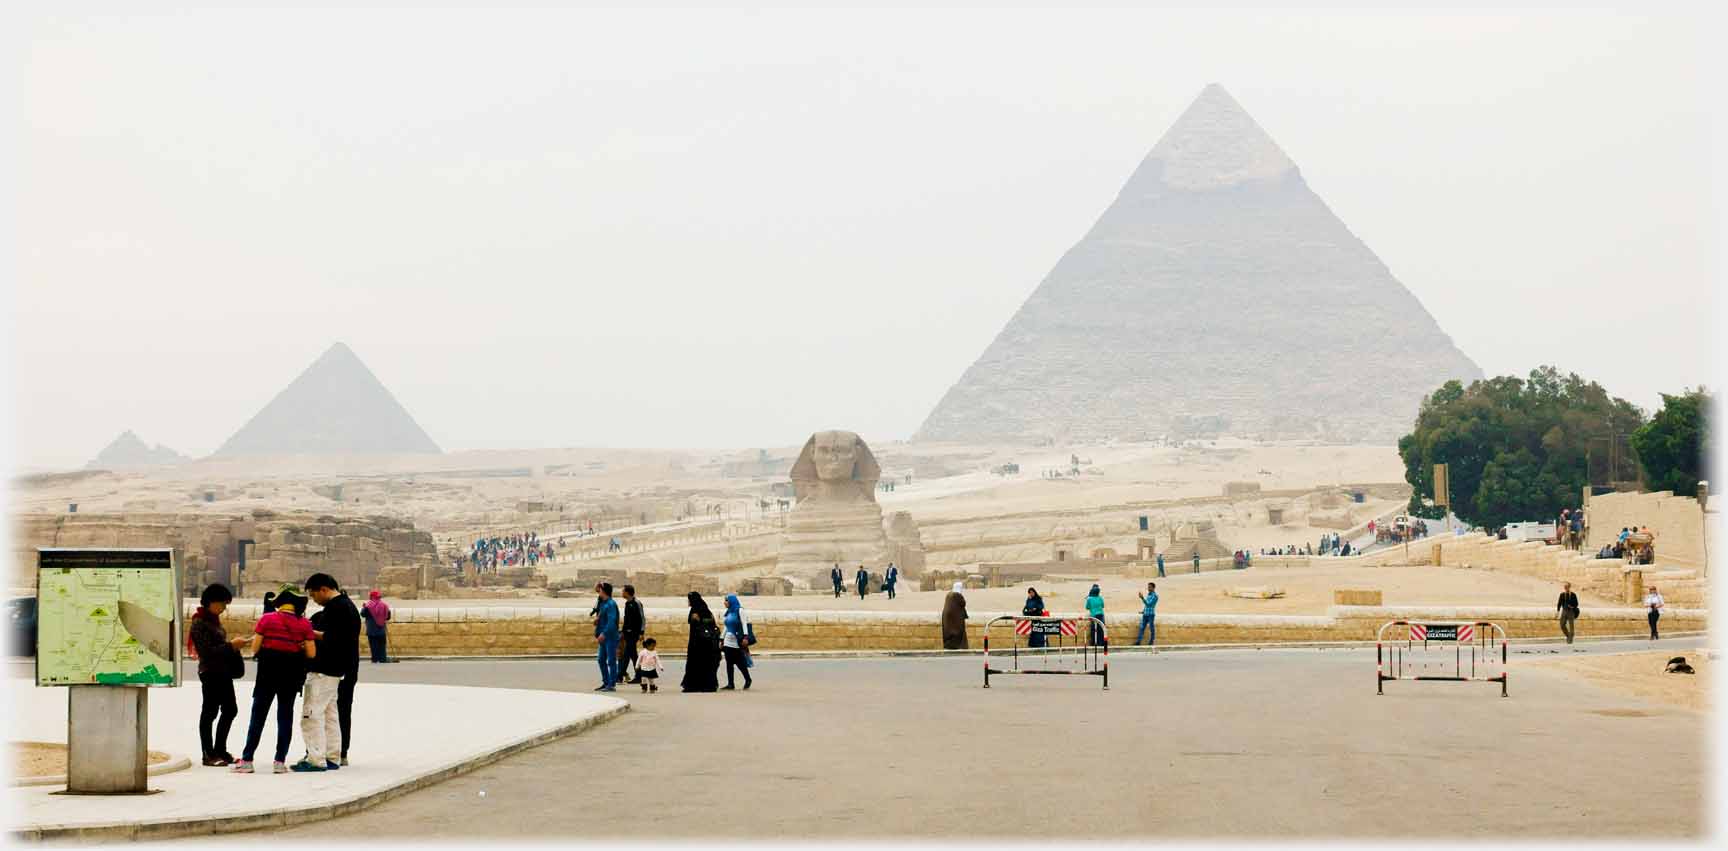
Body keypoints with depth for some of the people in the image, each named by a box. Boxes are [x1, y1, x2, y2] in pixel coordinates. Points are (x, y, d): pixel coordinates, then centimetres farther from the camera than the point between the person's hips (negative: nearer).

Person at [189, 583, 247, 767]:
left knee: (230, 710, 13)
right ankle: (208, 755, 4)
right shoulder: (199, 623, -15)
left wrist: (233, 644, 6)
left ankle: (220, 750, 21)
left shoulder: (213, 619, 13)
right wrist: (231, 645, -20)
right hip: (210, 672, -10)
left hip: (223, 671, 10)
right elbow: (207, 651, -21)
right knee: (210, 712, -2)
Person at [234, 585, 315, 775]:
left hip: (268, 673, -1)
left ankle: (247, 760, 4)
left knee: (258, 716, 5)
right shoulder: (304, 624, -3)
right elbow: (311, 654, -6)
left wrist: (258, 654, 13)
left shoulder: (266, 619, -7)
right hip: (292, 674, 1)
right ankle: (280, 761, 4)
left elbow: (255, 648, -9)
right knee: (285, 716, 9)